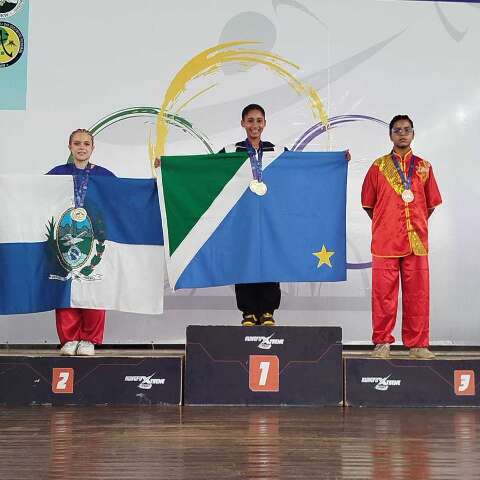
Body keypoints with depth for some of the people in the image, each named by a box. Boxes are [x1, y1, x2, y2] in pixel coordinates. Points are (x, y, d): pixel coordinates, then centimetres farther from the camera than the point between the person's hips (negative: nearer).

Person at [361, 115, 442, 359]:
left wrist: (418, 224, 11)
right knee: (383, 293, -1)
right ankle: (382, 343, 8)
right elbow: (368, 203, 12)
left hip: (416, 241, 1)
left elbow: (431, 203, 16)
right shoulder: (378, 166, 8)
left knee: (417, 293, 2)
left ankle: (418, 344, 10)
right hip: (385, 241, -1)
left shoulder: (424, 167, 12)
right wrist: (383, 225, 8)